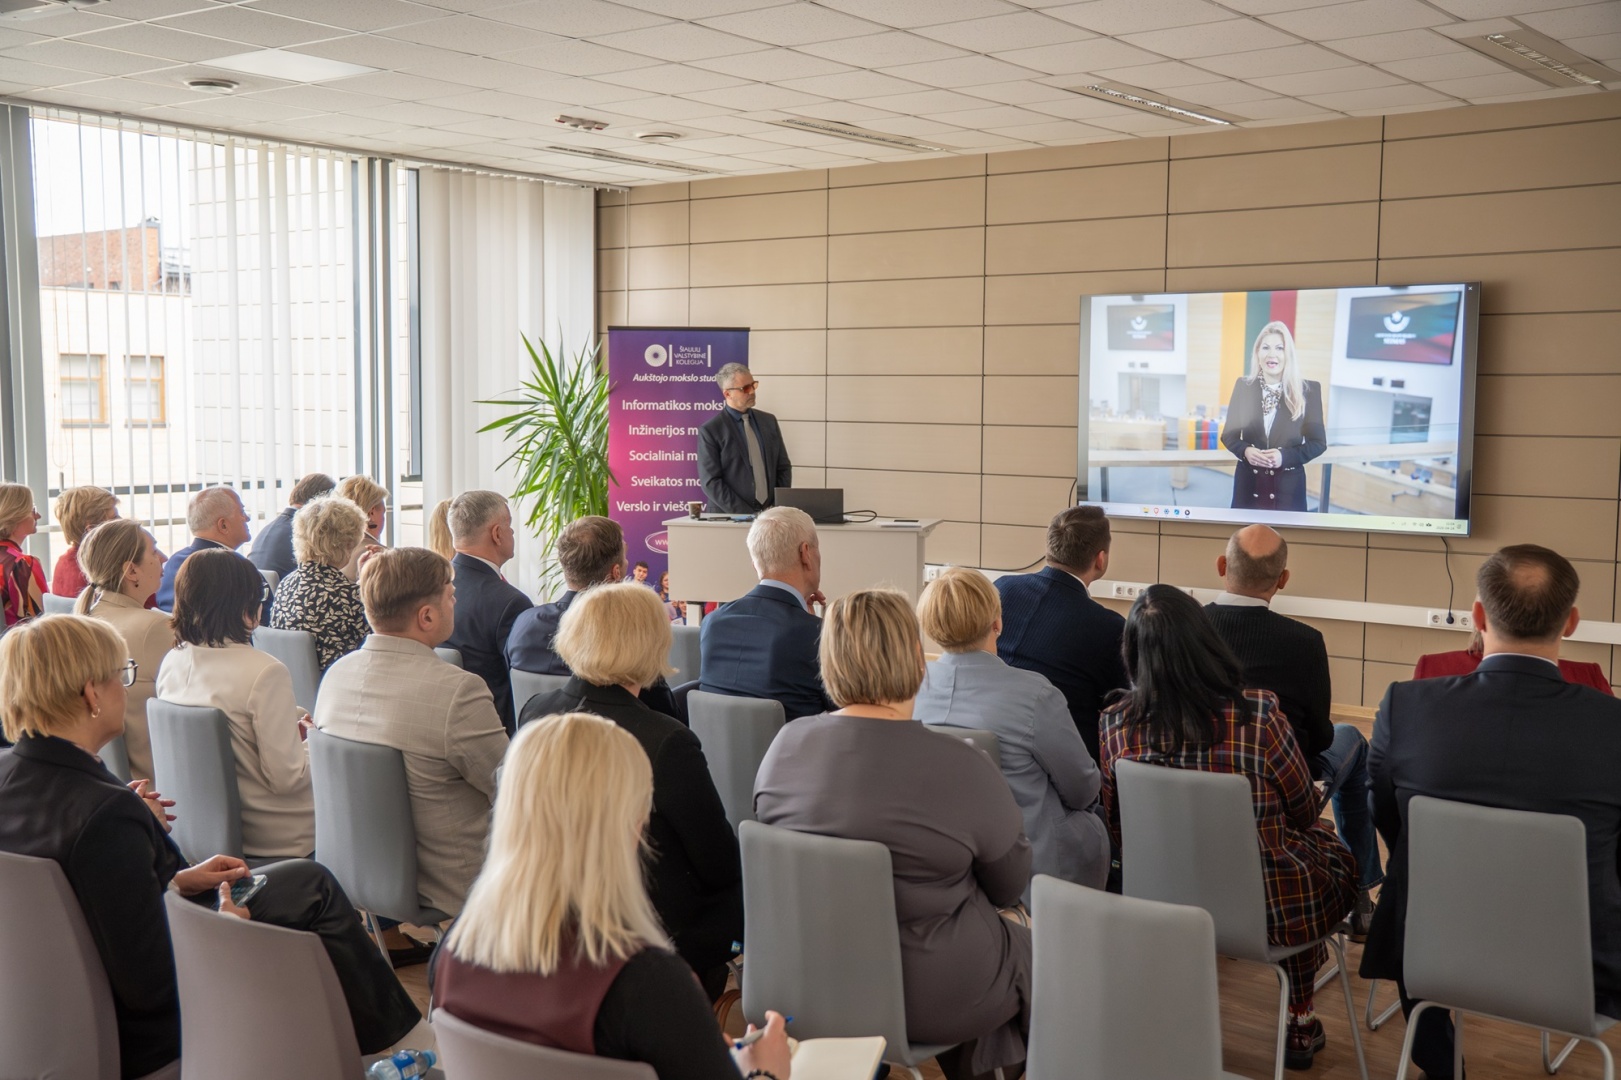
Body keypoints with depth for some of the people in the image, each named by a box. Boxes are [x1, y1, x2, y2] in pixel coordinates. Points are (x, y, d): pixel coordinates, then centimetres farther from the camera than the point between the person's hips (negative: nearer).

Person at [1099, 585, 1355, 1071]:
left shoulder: (1115, 725, -14)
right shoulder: (1259, 716, -23)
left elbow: (1116, 828, 0)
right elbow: (1303, 812, -5)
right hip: (1267, 912, -3)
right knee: (1329, 845, 29)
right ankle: (1300, 1022, 38)